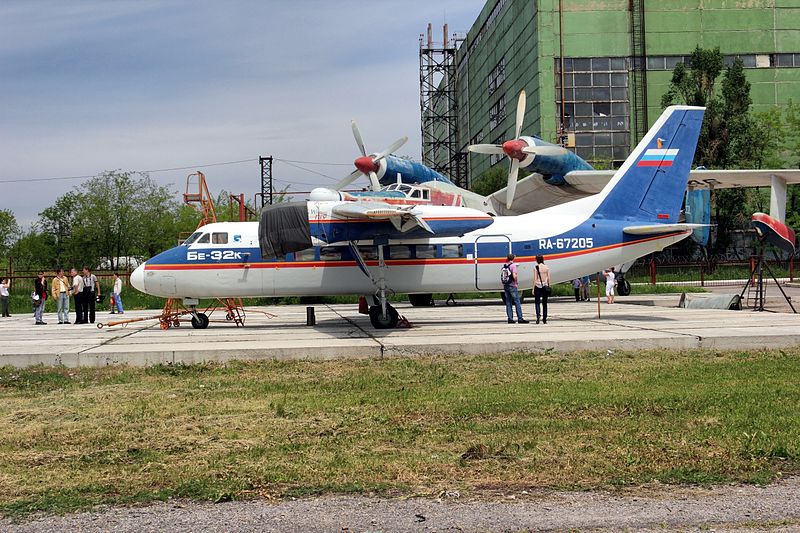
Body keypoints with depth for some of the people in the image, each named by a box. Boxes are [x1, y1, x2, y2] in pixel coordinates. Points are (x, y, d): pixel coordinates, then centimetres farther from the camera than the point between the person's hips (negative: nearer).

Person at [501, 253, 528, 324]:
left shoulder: (504, 266, 8)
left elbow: (502, 276, 11)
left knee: (508, 303, 8)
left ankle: (510, 319, 6)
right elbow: (514, 276, -19)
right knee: (517, 302, -2)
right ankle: (520, 319, -4)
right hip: (512, 286, -6)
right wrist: (516, 282, -5)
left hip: (505, 286, 6)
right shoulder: (513, 265, -9)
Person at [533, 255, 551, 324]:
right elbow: (548, 278, 4)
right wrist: (548, 286, 14)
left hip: (538, 286, -3)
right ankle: (544, 319, 10)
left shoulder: (536, 267, -7)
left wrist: (533, 288, -2)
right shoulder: (547, 267, 3)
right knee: (544, 303, 10)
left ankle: (538, 315, -18)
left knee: (537, 302, 5)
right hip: (545, 286, 3)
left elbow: (535, 279, -7)